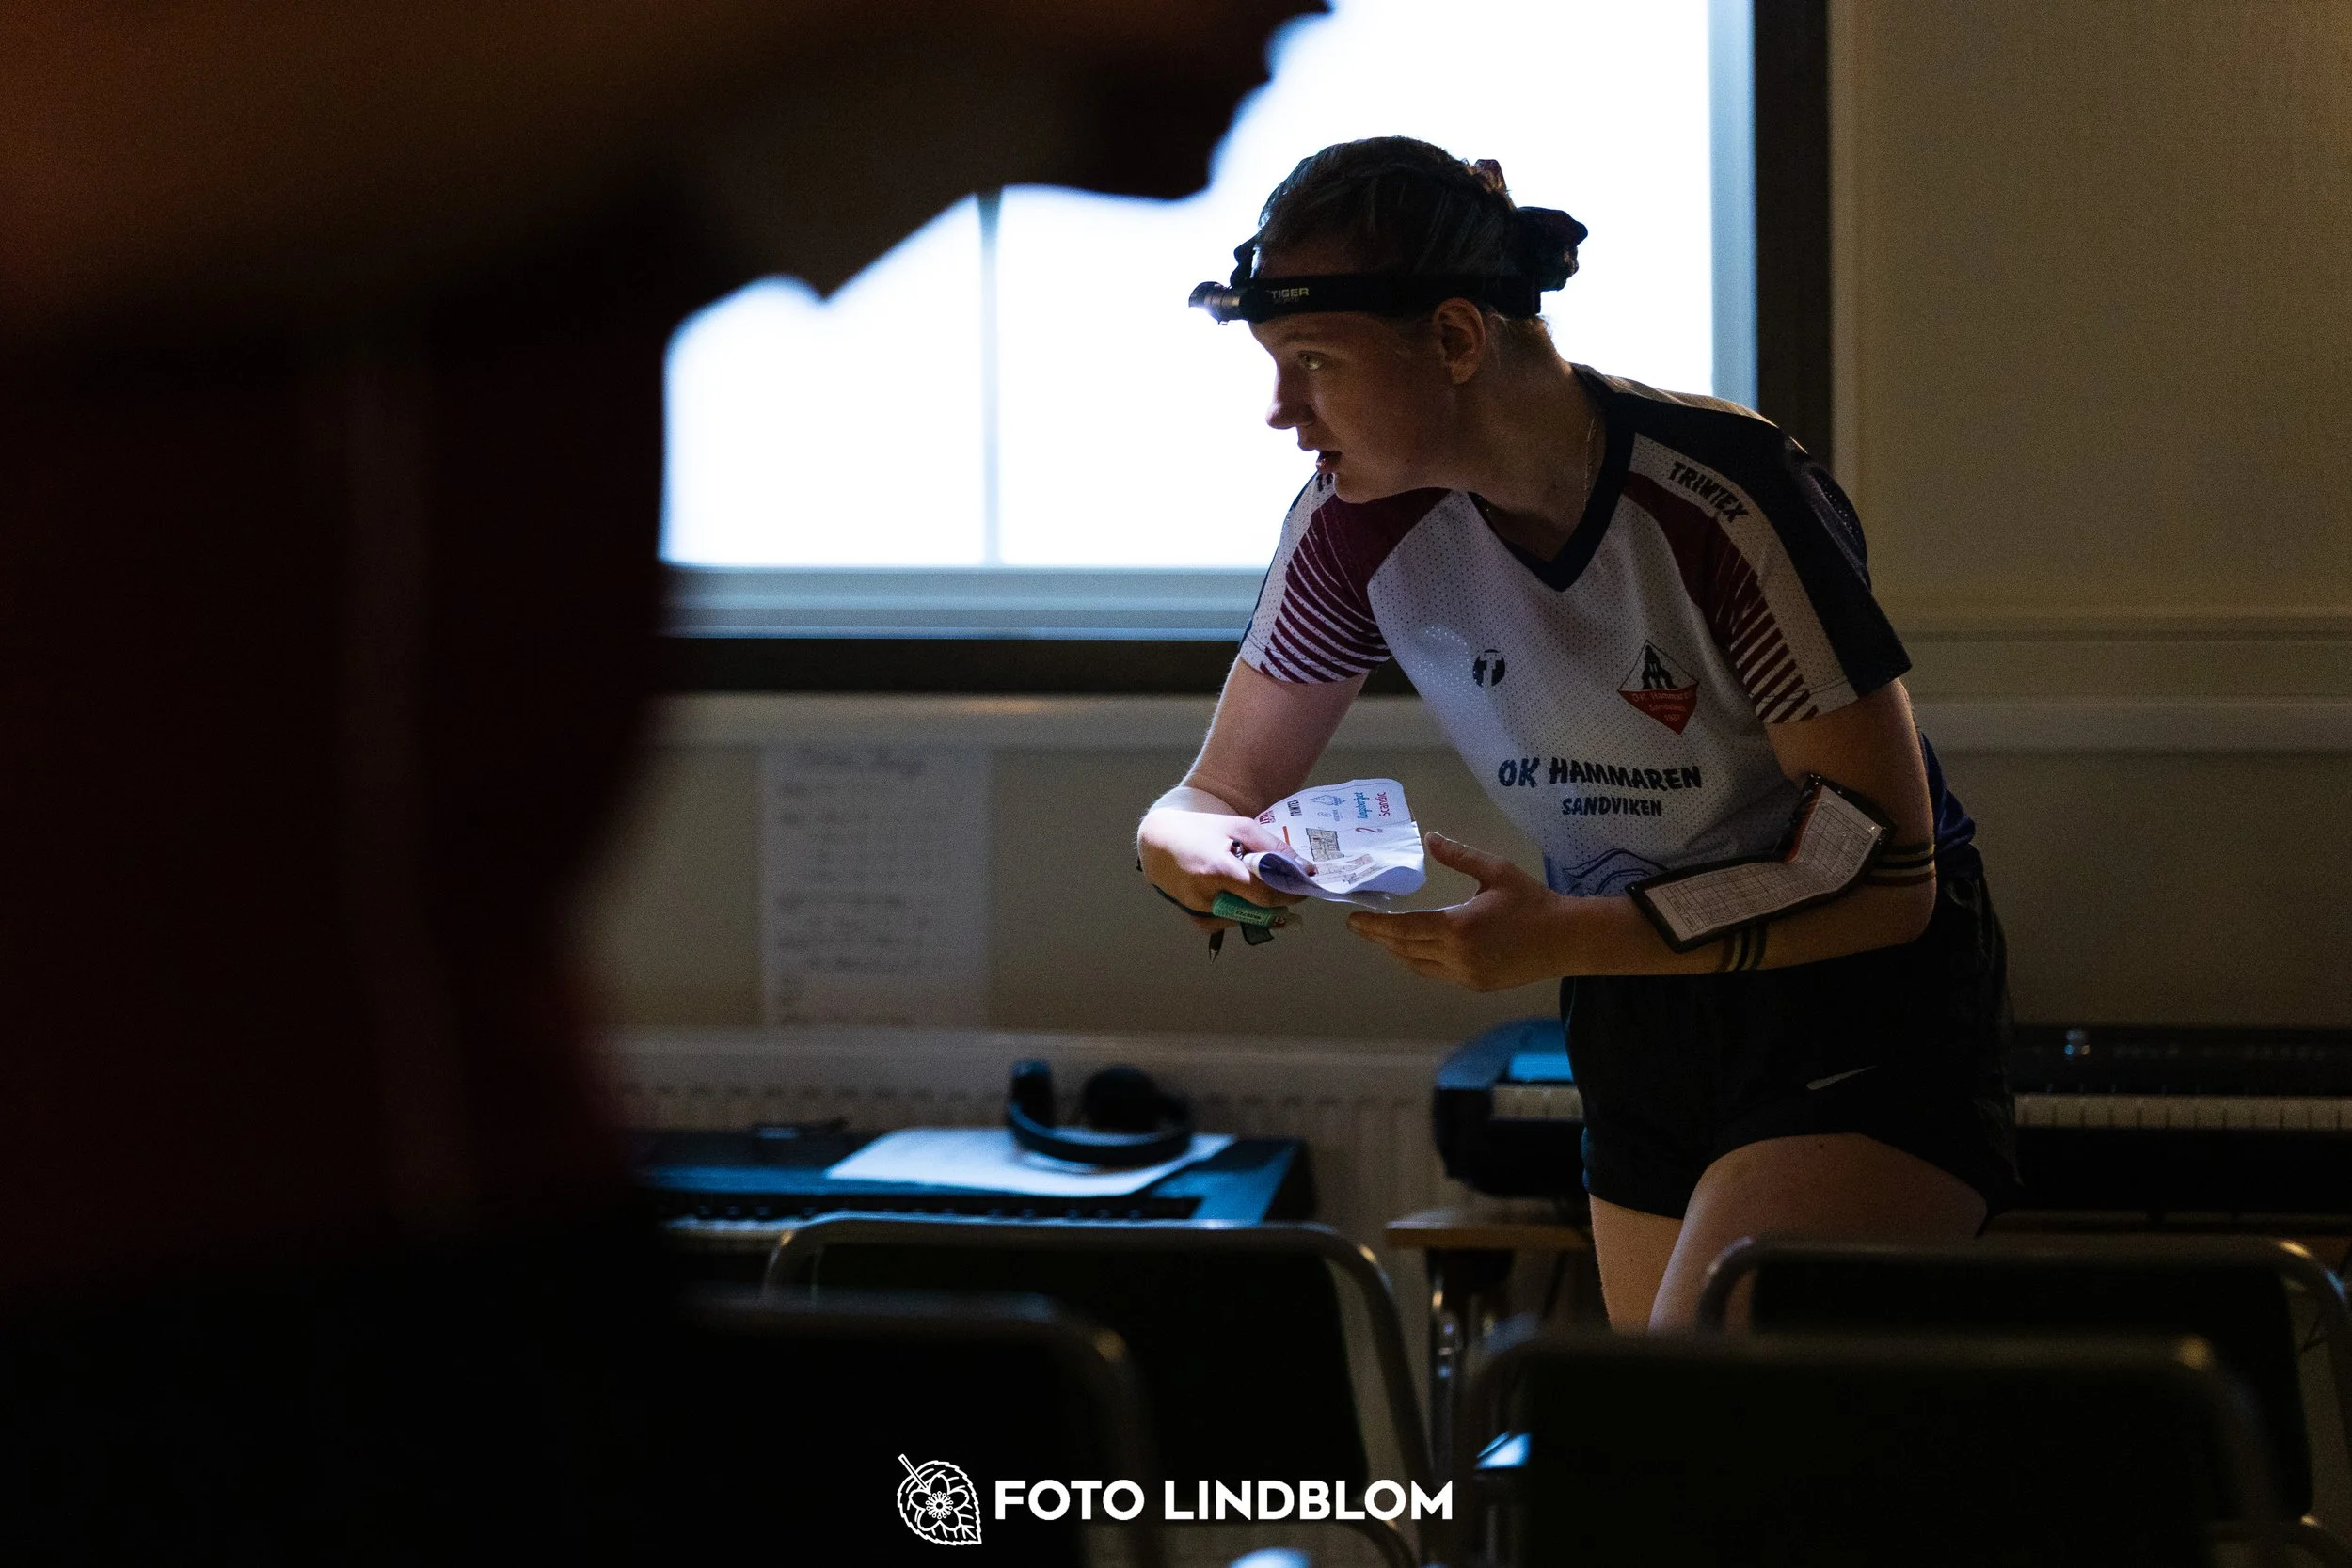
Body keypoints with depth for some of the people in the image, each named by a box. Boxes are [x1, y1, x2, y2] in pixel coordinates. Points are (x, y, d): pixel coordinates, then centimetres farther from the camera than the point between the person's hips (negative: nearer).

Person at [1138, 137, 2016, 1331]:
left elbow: (1886, 884, -23)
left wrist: (1562, 940, -30)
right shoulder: (1359, 524, -9)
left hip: (1862, 1017, -6)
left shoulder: (1724, 503, -25)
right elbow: (1211, 797, 3)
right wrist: (1197, 855, -23)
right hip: (1640, 1028, 6)